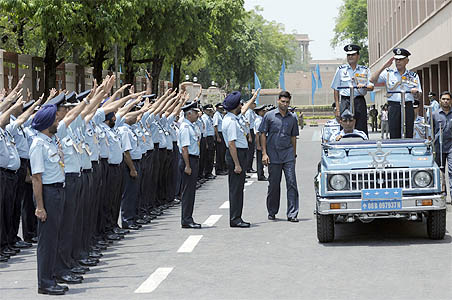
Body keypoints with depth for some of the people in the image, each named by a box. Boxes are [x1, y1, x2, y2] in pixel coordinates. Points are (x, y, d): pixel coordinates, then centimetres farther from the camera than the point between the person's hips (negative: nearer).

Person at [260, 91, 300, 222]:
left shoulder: (292, 118, 9)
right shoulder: (269, 116, 0)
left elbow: (293, 137, 15)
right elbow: (263, 135, 1)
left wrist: (294, 154, 12)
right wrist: (264, 153, -6)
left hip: (288, 154, 2)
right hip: (273, 155, -2)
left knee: (292, 183, -6)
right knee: (274, 185, 5)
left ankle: (292, 214, -5)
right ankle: (272, 212, 20)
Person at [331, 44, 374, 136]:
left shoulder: (365, 70, 14)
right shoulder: (341, 70, 12)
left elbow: (371, 87, 7)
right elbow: (336, 90, 10)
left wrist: (364, 86, -17)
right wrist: (337, 107, 2)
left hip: (360, 101, 1)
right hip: (345, 101, -1)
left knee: (361, 130, -5)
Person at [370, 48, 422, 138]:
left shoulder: (413, 76, 13)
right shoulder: (388, 73, 9)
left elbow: (418, 97, 15)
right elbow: (373, 80, -4)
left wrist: (416, 92, -9)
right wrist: (384, 66, -5)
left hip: (408, 107, 1)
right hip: (394, 107, -1)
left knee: (408, 136, -2)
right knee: (394, 136, -5)